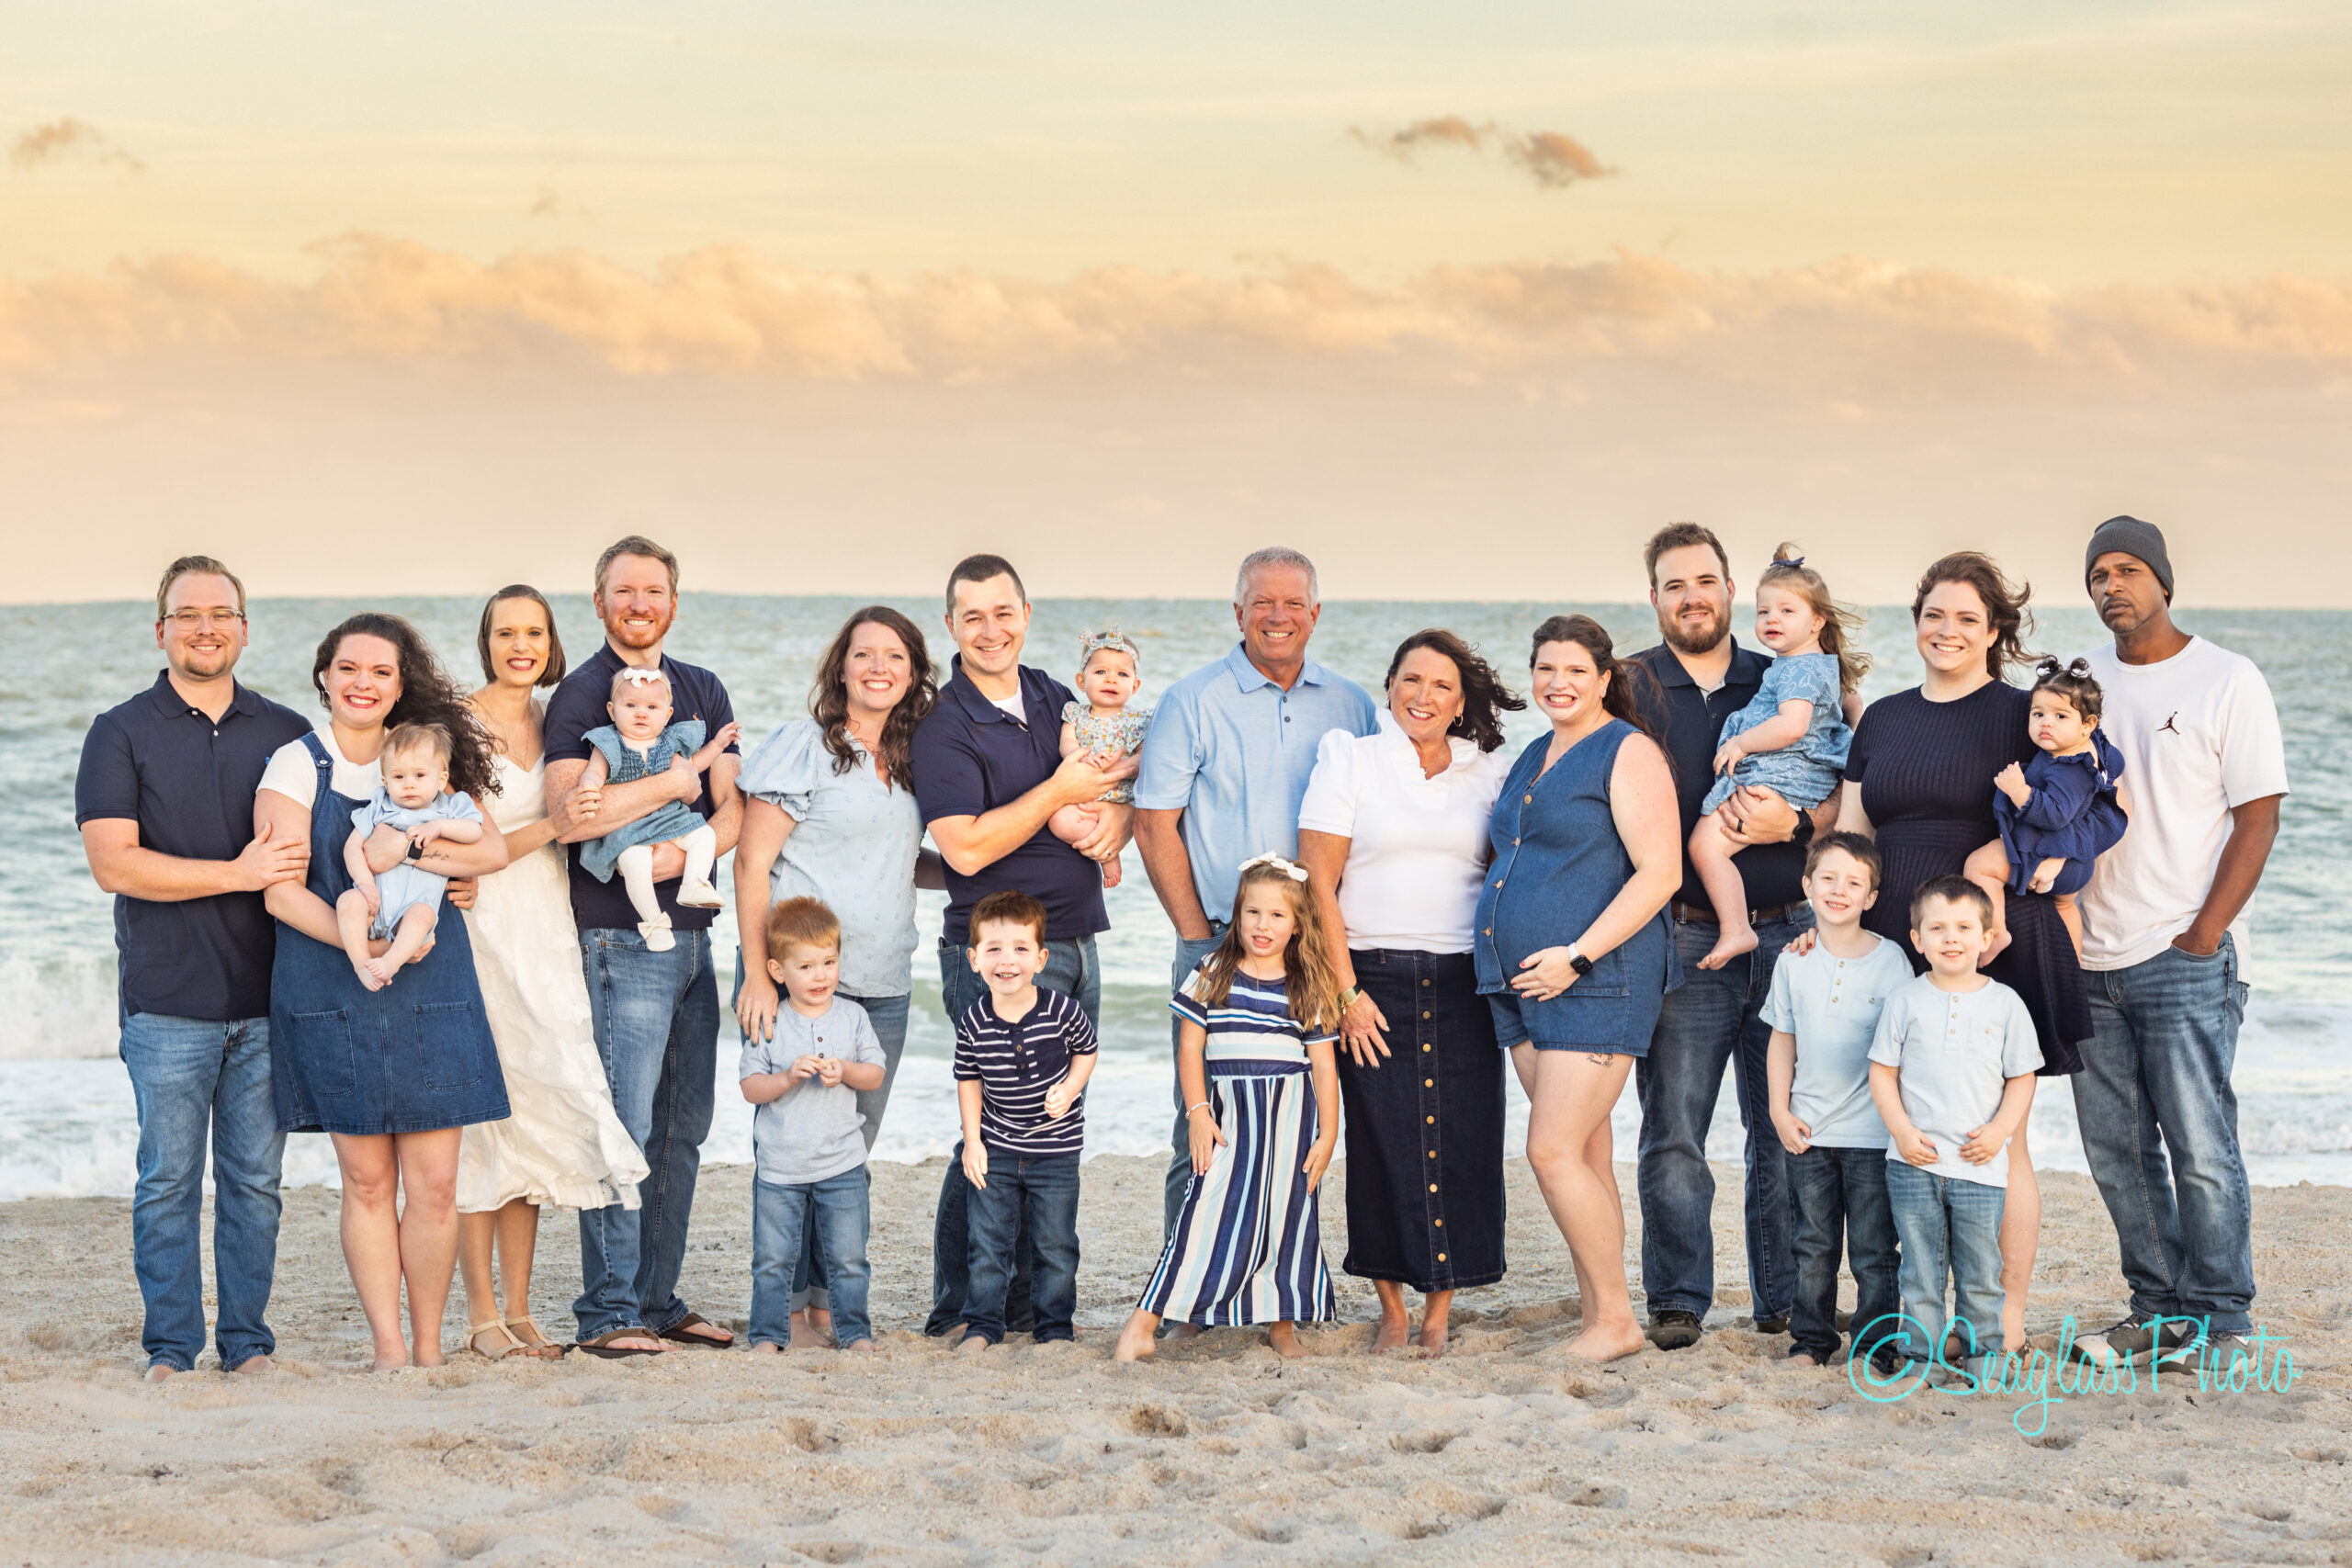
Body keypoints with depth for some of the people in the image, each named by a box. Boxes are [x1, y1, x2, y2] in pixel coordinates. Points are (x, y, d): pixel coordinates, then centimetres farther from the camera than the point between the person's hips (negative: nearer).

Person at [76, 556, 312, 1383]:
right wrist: (238, 874, -15)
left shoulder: (287, 733, 12)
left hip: (267, 999, 2)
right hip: (167, 1002, -2)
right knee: (168, 1179, 0)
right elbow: (114, 862, -8)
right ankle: (170, 1346, 8)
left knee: (255, 1180, 5)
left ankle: (247, 1340, 13)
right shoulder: (121, 734, 2)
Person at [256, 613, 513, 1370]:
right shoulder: (295, 766, 2)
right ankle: (388, 1347, 10)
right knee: (367, 1181, 2)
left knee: (434, 1181, -1)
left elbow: (495, 850, 1)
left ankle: (428, 1348, 10)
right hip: (334, 992, -2)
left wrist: (410, 847, -14)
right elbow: (281, 890, -6)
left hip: (432, 987, 2)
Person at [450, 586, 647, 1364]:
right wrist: (550, 827, -19)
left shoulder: (553, 721, 13)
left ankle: (519, 1310, 10)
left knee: (533, 1116, 6)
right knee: (479, 1111, -5)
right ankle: (482, 1312, 2)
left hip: (546, 935, 6)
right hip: (481, 935, -6)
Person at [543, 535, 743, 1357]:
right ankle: (609, 1312, -3)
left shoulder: (703, 691, 16)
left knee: (684, 1127, 9)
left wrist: (684, 851, -12)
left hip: (690, 929, 7)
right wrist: (673, 784, -11)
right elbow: (570, 813, -19)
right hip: (620, 936, -7)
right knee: (624, 1126, -8)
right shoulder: (580, 695, -4)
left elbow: (733, 812, 8)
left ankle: (660, 1301, 16)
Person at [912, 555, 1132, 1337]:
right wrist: (1062, 791, -17)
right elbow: (967, 848, -20)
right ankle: (959, 1310, 2)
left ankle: (1025, 1299, 16)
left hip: (1076, 946, 7)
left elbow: (1124, 780, 20)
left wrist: (1119, 818, -3)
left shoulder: (1055, 699, 11)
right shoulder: (944, 726, -10)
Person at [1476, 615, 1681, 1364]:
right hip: (1525, 983, 8)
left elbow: (1660, 872, -15)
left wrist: (1577, 955, -19)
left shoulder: (1628, 752, -7)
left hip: (1598, 982, -8)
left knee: (1553, 1150, -13)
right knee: (1584, 1153, 8)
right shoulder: (1534, 757, 18)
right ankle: (1598, 1321, 11)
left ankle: (1616, 1320, -3)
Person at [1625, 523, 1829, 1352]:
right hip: (1682, 939, -2)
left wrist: (1793, 823, -11)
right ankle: (1677, 1301, 3)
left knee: (1785, 1126, 5)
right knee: (1673, 1130, -5)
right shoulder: (1630, 687, 6)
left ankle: (1785, 1298, 13)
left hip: (1786, 933, 2)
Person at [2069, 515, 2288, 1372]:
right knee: (2116, 1149, 7)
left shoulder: (2229, 681, -2)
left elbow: (2257, 818, -5)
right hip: (2089, 959, 5)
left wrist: (2204, 935, -12)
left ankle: (2220, 1321, 4)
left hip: (2186, 958, -5)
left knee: (2200, 1147, -6)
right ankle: (2159, 1311, 18)